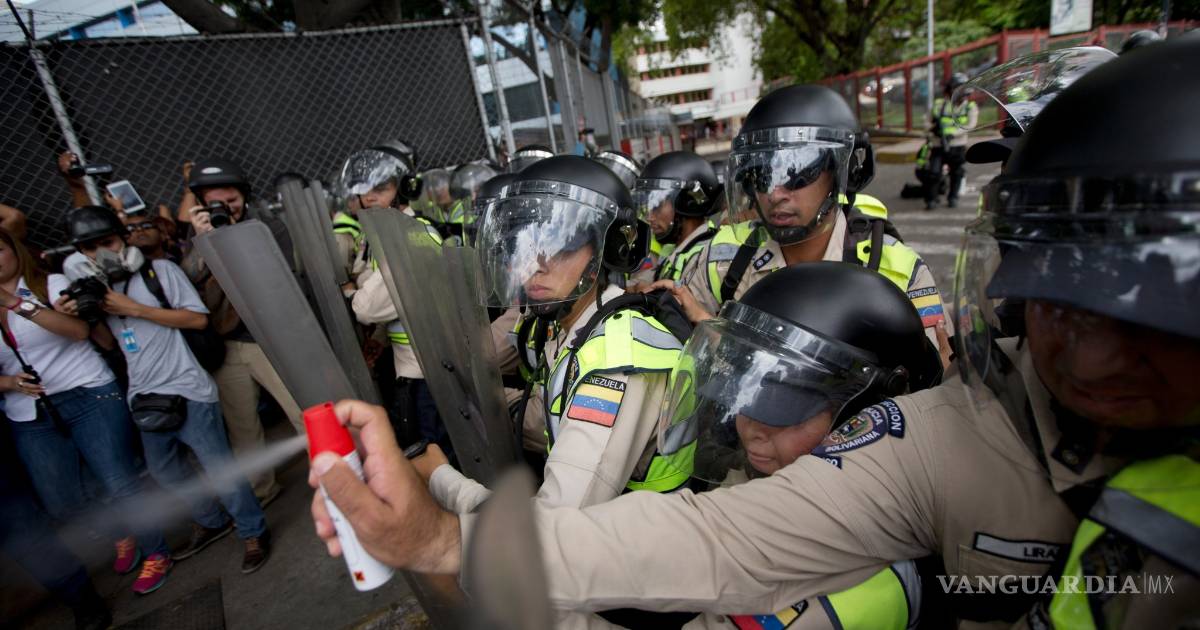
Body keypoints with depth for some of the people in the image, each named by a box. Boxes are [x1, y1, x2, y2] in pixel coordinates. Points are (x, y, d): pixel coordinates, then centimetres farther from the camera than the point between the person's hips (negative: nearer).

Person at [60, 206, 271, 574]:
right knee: (165, 471, 19)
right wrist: (83, 317, 0)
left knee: (219, 468, -2)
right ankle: (211, 522, 38)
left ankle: (253, 533, 13)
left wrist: (134, 308, -14)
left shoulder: (159, 270, -4)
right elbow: (108, 343, 18)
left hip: (187, 392, -7)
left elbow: (198, 319, -12)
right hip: (145, 398, 7)